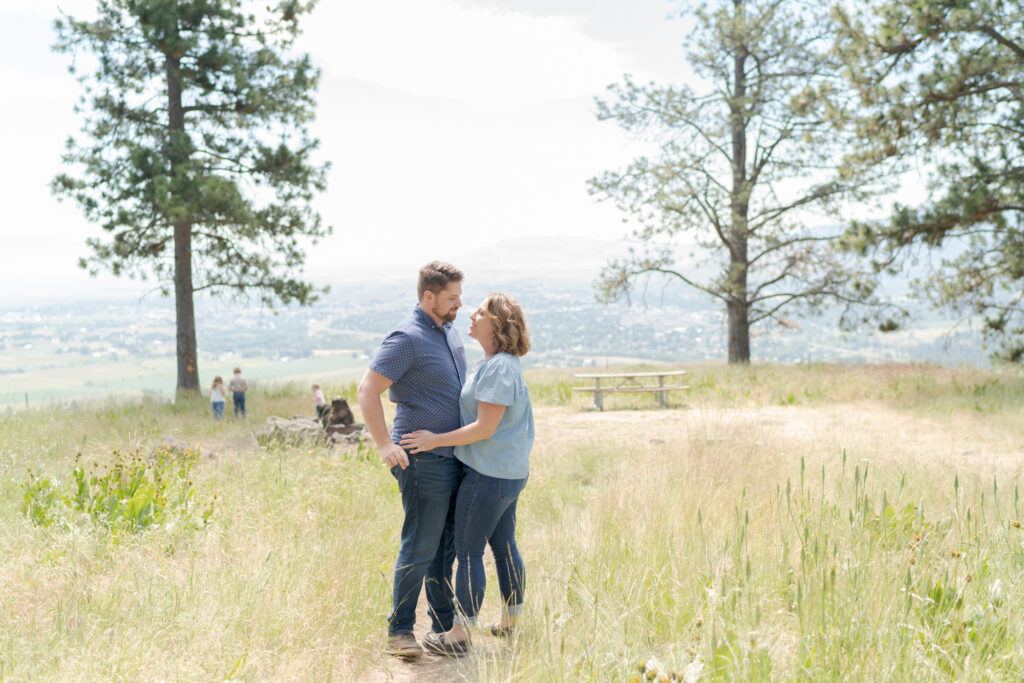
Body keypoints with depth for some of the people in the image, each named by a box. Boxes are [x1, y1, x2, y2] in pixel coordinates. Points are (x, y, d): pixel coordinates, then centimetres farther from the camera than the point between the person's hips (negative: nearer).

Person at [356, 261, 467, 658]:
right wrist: (385, 444, -24)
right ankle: (399, 632, 5)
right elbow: (368, 390, -18)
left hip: (453, 457, 9)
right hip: (424, 459, -9)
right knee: (419, 547, -5)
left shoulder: (449, 332, 14)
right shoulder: (407, 338, -14)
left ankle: (444, 626, 24)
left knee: (447, 546, 14)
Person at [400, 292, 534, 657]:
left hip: (488, 476, -10)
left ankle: (459, 635, 4)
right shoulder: (496, 364, 12)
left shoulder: (500, 368, -19)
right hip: (508, 472, 10)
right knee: (504, 546, 17)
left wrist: (435, 440, -17)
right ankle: (511, 622, 27)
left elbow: (485, 427, -22)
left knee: (468, 552, -3)